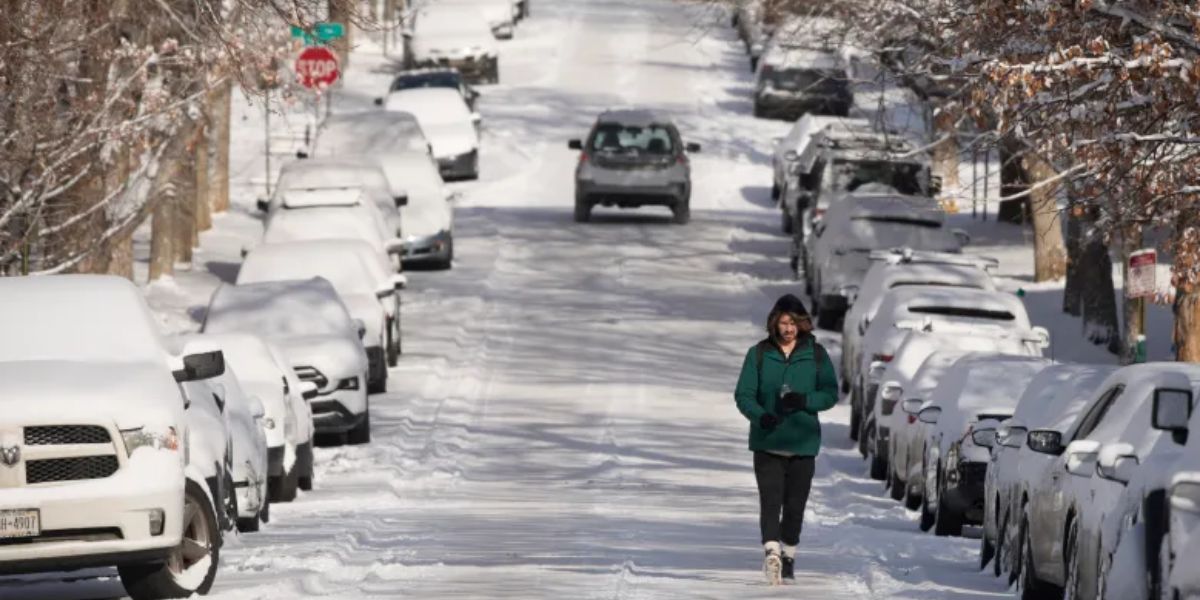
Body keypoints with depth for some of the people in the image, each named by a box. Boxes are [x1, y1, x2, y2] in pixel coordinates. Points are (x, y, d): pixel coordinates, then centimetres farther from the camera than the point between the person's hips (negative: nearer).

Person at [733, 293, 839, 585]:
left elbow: (831, 393, 4)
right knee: (770, 499, -16)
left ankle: (788, 555, 24)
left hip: (803, 442, 1)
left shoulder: (816, 354, 3)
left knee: (795, 504, 7)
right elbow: (743, 394, -1)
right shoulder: (759, 354, 2)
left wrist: (805, 401, -16)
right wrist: (761, 416, -21)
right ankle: (772, 553, -28)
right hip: (767, 441, -1)